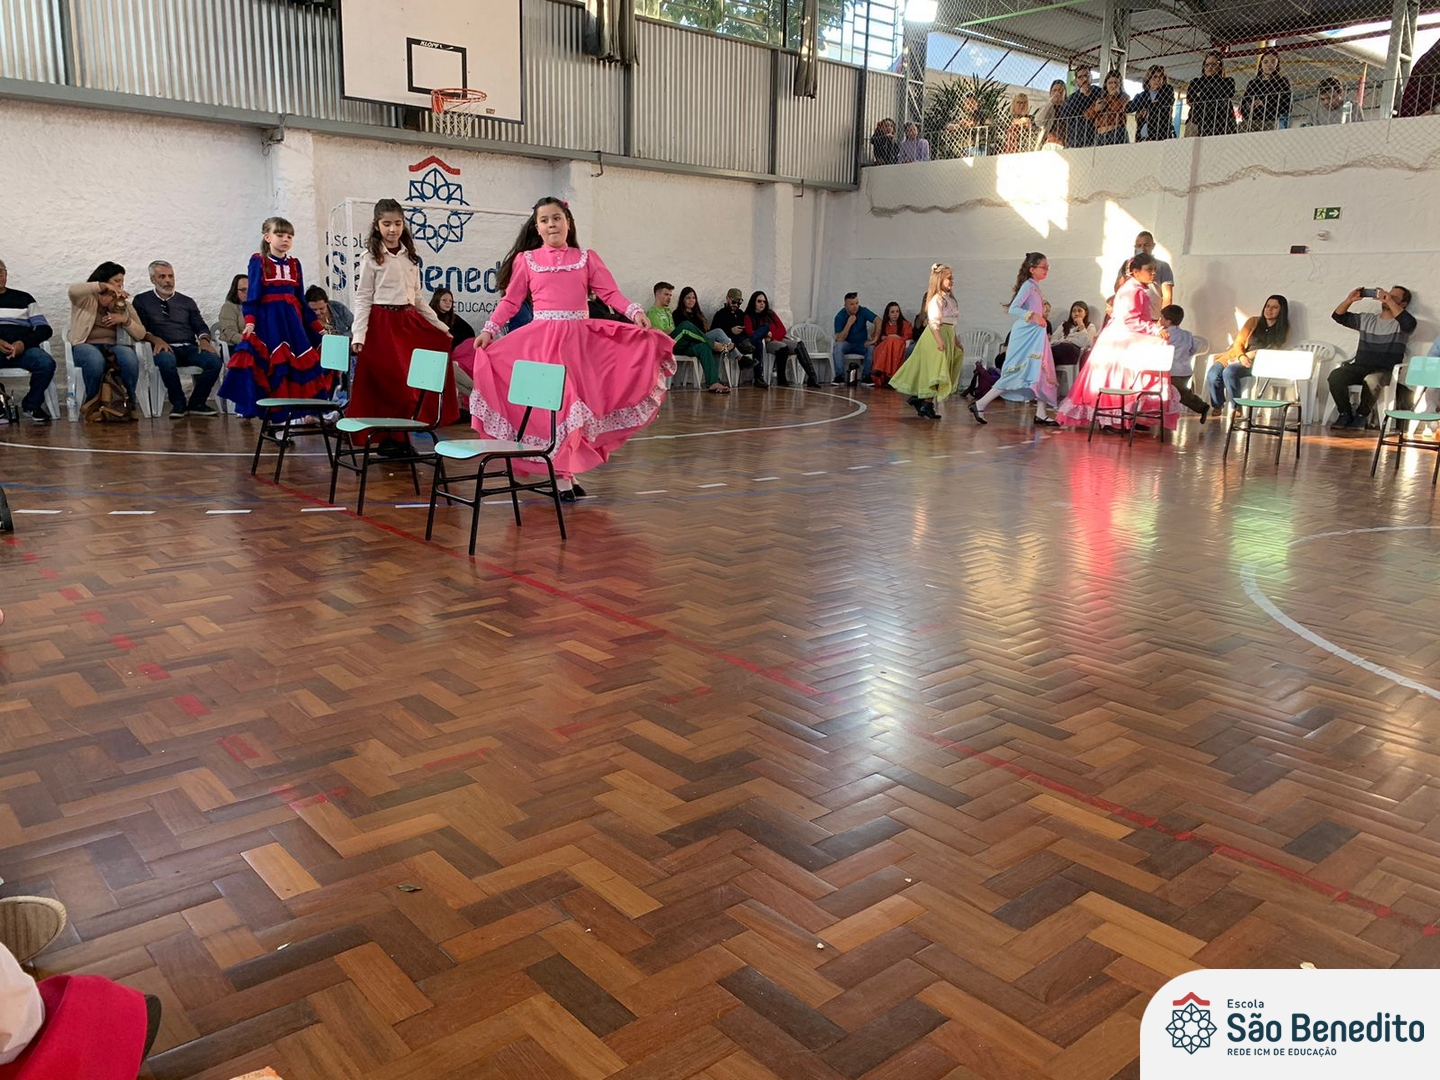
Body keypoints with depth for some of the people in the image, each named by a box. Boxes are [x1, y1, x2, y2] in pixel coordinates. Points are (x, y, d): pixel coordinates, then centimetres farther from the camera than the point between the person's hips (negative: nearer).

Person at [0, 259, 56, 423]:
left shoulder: (24, 298, 18)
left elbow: (45, 329, 9)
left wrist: (24, 343, -11)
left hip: (24, 348, 1)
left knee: (46, 363, -33)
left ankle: (31, 405, -8)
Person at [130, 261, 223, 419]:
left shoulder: (187, 302, 24)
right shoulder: (142, 301, 15)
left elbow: (200, 326, 14)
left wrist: (203, 339, -10)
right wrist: (156, 339, -17)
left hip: (189, 348, 3)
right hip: (164, 348, -3)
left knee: (214, 360, -29)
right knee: (167, 360, -41)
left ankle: (197, 403, -12)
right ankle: (178, 404, -20)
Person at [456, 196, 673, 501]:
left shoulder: (586, 258, 10)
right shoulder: (526, 260, 9)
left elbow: (610, 292, 1)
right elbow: (510, 301, 7)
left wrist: (635, 311, -16)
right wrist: (489, 330, -4)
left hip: (579, 338, 1)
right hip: (542, 338, -1)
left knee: (578, 402, 2)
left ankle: (569, 470, 16)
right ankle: (563, 475, 4)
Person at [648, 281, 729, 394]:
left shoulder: (668, 311, 31)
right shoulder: (652, 313, 5)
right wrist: (683, 332, -9)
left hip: (679, 344, 7)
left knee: (703, 347, -23)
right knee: (685, 325, -32)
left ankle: (713, 383, -36)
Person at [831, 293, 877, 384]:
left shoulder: (863, 311, -10)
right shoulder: (840, 316, -14)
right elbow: (839, 339, -21)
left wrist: (875, 339, -31)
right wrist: (849, 324, -29)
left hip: (862, 344, 1)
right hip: (847, 344, -1)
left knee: (872, 347, -30)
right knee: (837, 346, -33)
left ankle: (866, 376, -20)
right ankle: (839, 376, -27)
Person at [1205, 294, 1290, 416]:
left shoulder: (1283, 329, 8)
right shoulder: (1253, 322, 14)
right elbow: (1238, 343, 8)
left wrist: (1248, 357, -15)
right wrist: (1241, 356, -15)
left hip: (1259, 363, -3)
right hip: (1238, 357, 3)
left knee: (1229, 371, -36)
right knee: (1213, 374, -28)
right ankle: (1217, 406, -7)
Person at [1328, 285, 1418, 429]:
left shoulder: (1401, 324, 4)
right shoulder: (1367, 319, 18)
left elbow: (1410, 323, -21)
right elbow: (1338, 316, 18)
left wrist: (1390, 302, -17)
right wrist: (1349, 300, 0)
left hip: (1385, 371, -4)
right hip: (1359, 367, 4)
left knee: (1371, 380, -39)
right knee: (1335, 376, -28)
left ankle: (1362, 415, -14)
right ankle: (1345, 413, -10)